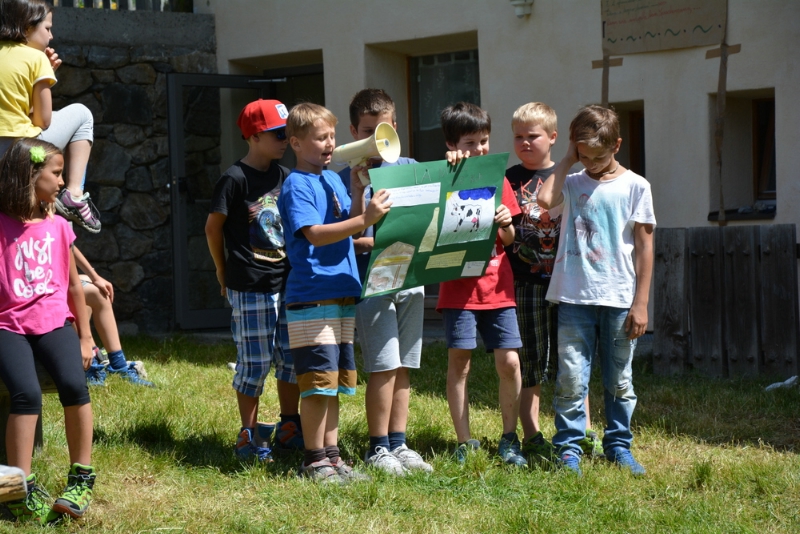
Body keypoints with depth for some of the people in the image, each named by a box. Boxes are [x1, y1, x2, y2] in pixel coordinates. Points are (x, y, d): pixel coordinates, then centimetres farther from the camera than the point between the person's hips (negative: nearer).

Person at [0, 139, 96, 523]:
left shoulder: (57, 227, 10)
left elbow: (73, 284, 18)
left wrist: (84, 336, 20)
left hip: (54, 321, 3)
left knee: (74, 386, -19)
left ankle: (81, 478, -6)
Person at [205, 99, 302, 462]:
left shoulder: (284, 177, 10)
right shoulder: (235, 179, -10)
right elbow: (213, 227, -4)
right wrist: (224, 274, 3)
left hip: (287, 282, 6)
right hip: (250, 286, -6)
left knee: (292, 357, 10)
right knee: (255, 362, -2)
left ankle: (289, 427, 23)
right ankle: (248, 436, 8)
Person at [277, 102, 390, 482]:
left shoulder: (334, 180, 15)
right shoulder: (296, 186, -9)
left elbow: (349, 228, 11)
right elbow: (314, 234, -21)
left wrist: (357, 191, -2)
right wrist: (365, 219, -28)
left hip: (342, 295, 8)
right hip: (311, 297, -8)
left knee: (335, 383, 12)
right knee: (318, 383, -6)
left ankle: (331, 456, 19)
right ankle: (314, 461, 1)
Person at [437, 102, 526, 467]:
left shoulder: (498, 180, 10)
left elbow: (510, 240, 12)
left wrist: (506, 223, -11)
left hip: (497, 285, 3)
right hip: (459, 286, -3)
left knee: (509, 361, -3)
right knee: (459, 363, -2)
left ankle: (509, 438, 10)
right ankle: (464, 443, 6)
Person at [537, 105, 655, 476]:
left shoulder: (635, 187, 2)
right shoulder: (571, 182, 8)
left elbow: (644, 246, 2)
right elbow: (545, 200, -15)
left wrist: (641, 303, -3)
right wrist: (569, 160, -2)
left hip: (619, 299, 0)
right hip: (574, 297, 1)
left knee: (619, 381, 8)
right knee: (571, 379, -3)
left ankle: (619, 445, 19)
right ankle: (569, 449, 5)